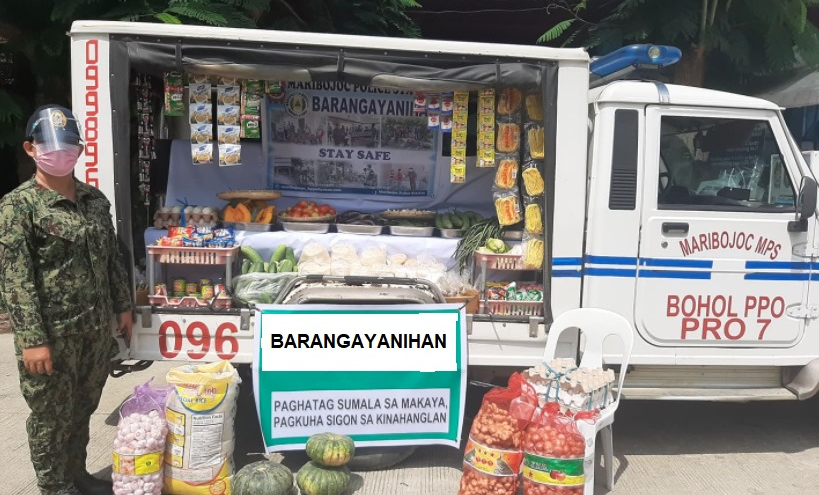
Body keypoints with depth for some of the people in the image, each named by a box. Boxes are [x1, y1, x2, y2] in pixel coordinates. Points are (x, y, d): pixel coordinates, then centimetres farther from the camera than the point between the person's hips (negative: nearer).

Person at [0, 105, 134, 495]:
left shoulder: (95, 199, 7)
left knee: (83, 409, 20)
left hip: (97, 328, 6)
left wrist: (123, 305, 13)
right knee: (52, 416, 10)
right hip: (52, 333, -5)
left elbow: (112, 257, 14)